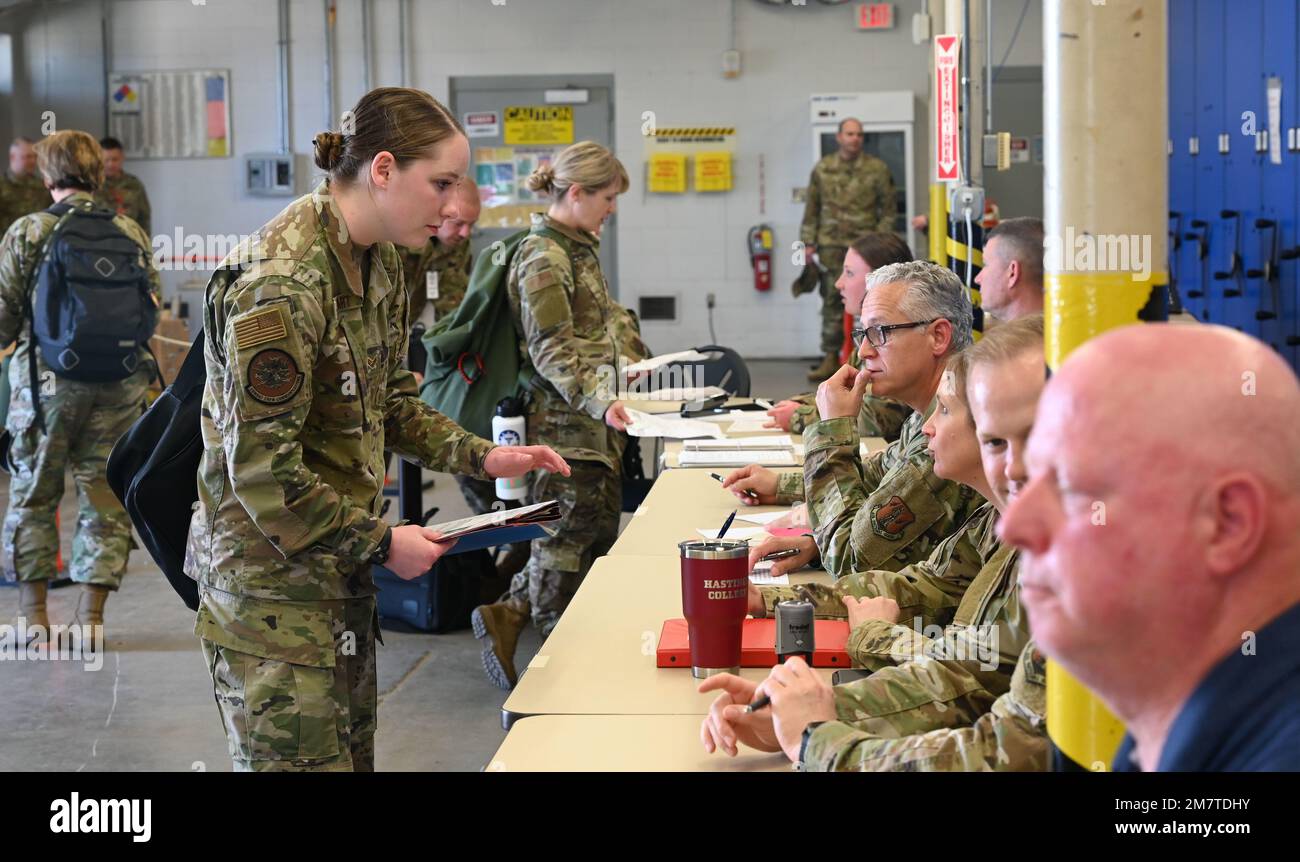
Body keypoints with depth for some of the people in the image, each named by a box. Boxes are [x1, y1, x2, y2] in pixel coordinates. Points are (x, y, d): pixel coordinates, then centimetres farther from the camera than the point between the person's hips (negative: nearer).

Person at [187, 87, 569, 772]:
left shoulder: (378, 262, 7)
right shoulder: (282, 284, -24)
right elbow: (263, 471, -23)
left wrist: (480, 456, 3)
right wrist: (381, 542, -16)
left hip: (340, 574, 9)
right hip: (271, 581, -9)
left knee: (351, 754, 16)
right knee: (300, 759, -2)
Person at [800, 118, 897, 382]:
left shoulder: (877, 169, 2)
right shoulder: (823, 168, 8)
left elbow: (888, 208, 3)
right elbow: (812, 208, 12)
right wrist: (809, 242, 6)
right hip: (831, 245, 2)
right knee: (831, 301, 3)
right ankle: (830, 358, 8)